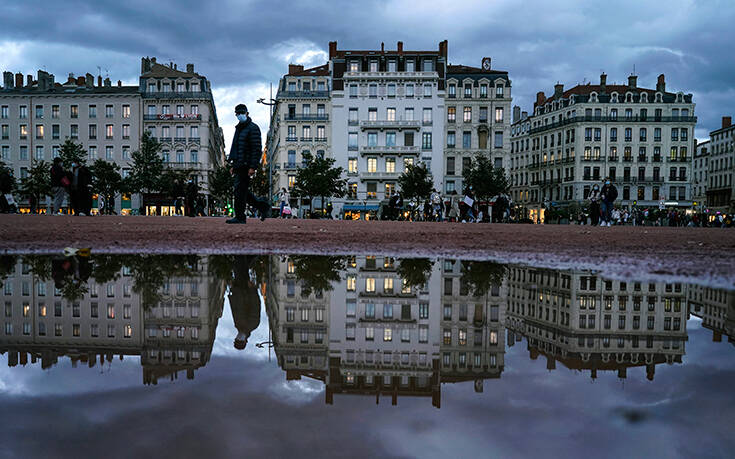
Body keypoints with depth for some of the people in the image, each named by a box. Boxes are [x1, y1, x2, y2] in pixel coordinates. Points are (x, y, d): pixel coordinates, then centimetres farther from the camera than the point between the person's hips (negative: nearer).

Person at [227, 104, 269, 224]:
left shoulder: (253, 128, -7)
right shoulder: (238, 128, 21)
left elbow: (257, 149, -14)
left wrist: (253, 166, -21)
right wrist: (233, 164, 22)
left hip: (246, 165, -9)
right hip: (239, 165, 9)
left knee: (240, 190, -9)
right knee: (242, 191, 10)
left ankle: (240, 217, -4)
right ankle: (263, 206, 19)